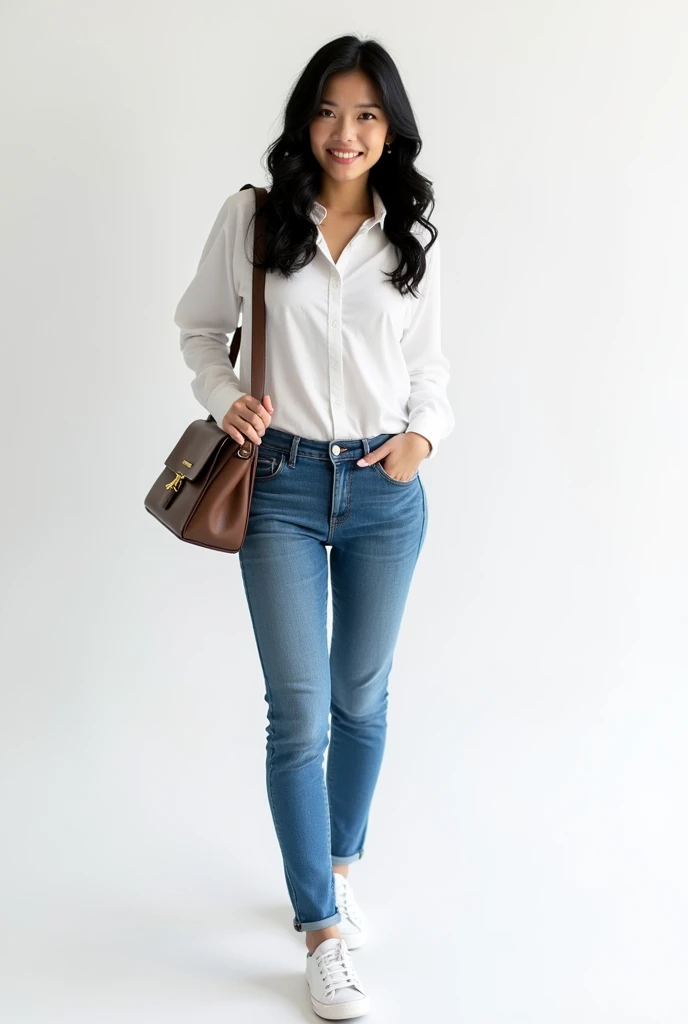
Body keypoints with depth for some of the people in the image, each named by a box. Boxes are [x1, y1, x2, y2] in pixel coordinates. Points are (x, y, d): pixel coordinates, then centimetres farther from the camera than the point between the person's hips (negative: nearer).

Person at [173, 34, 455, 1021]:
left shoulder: (411, 237, 3)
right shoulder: (253, 217, -2)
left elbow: (428, 360, 12)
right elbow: (199, 326, 8)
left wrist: (425, 435, -7)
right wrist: (225, 396, -10)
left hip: (385, 491, 2)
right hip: (282, 484, -2)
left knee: (362, 699, 14)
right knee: (300, 714, -2)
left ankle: (336, 868, 37)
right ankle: (323, 930, 12)